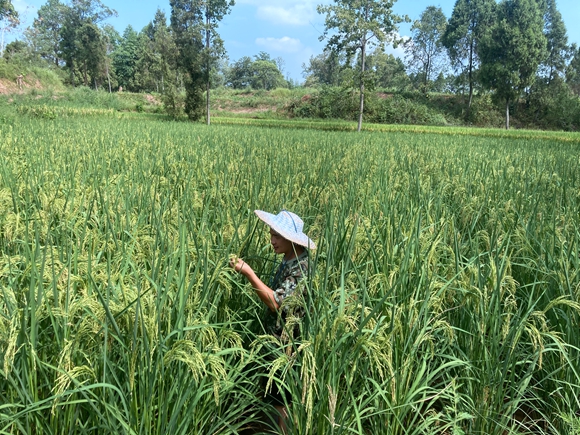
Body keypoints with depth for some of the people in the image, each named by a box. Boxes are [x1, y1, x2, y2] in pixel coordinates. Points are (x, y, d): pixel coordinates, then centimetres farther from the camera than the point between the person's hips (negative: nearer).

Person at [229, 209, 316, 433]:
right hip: (277, 339, 9)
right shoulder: (289, 260, 5)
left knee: (283, 404, 4)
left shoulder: (301, 267, -24)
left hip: (287, 344, -9)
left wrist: (248, 273, -33)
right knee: (279, 400, 21)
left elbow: (278, 303, -32)